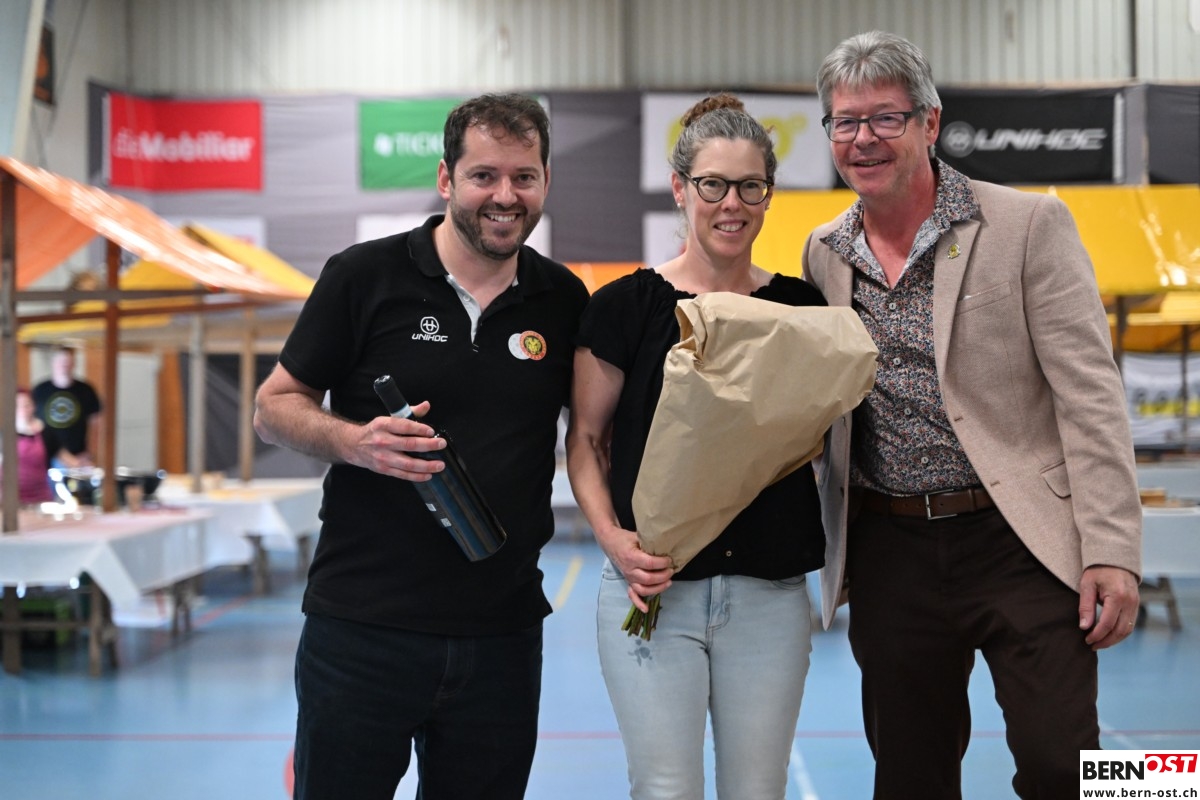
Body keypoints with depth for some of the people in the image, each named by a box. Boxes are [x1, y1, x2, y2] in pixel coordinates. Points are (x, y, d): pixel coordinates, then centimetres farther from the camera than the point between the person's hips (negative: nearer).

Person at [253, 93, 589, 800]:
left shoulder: (563, 299, 6)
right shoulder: (365, 277, -3)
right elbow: (274, 407, 1)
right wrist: (356, 442, -19)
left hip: (503, 633, 3)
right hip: (362, 627, -2)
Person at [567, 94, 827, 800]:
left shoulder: (802, 308, 5)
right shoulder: (626, 306, -2)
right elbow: (586, 439, 3)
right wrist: (612, 536, -13)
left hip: (771, 593, 2)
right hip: (653, 587, -2)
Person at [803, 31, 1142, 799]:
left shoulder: (1030, 226, -4)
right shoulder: (824, 254, 8)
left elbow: (1090, 399, -8)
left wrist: (1112, 551, -15)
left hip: (1019, 542, -4)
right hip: (890, 554, 4)